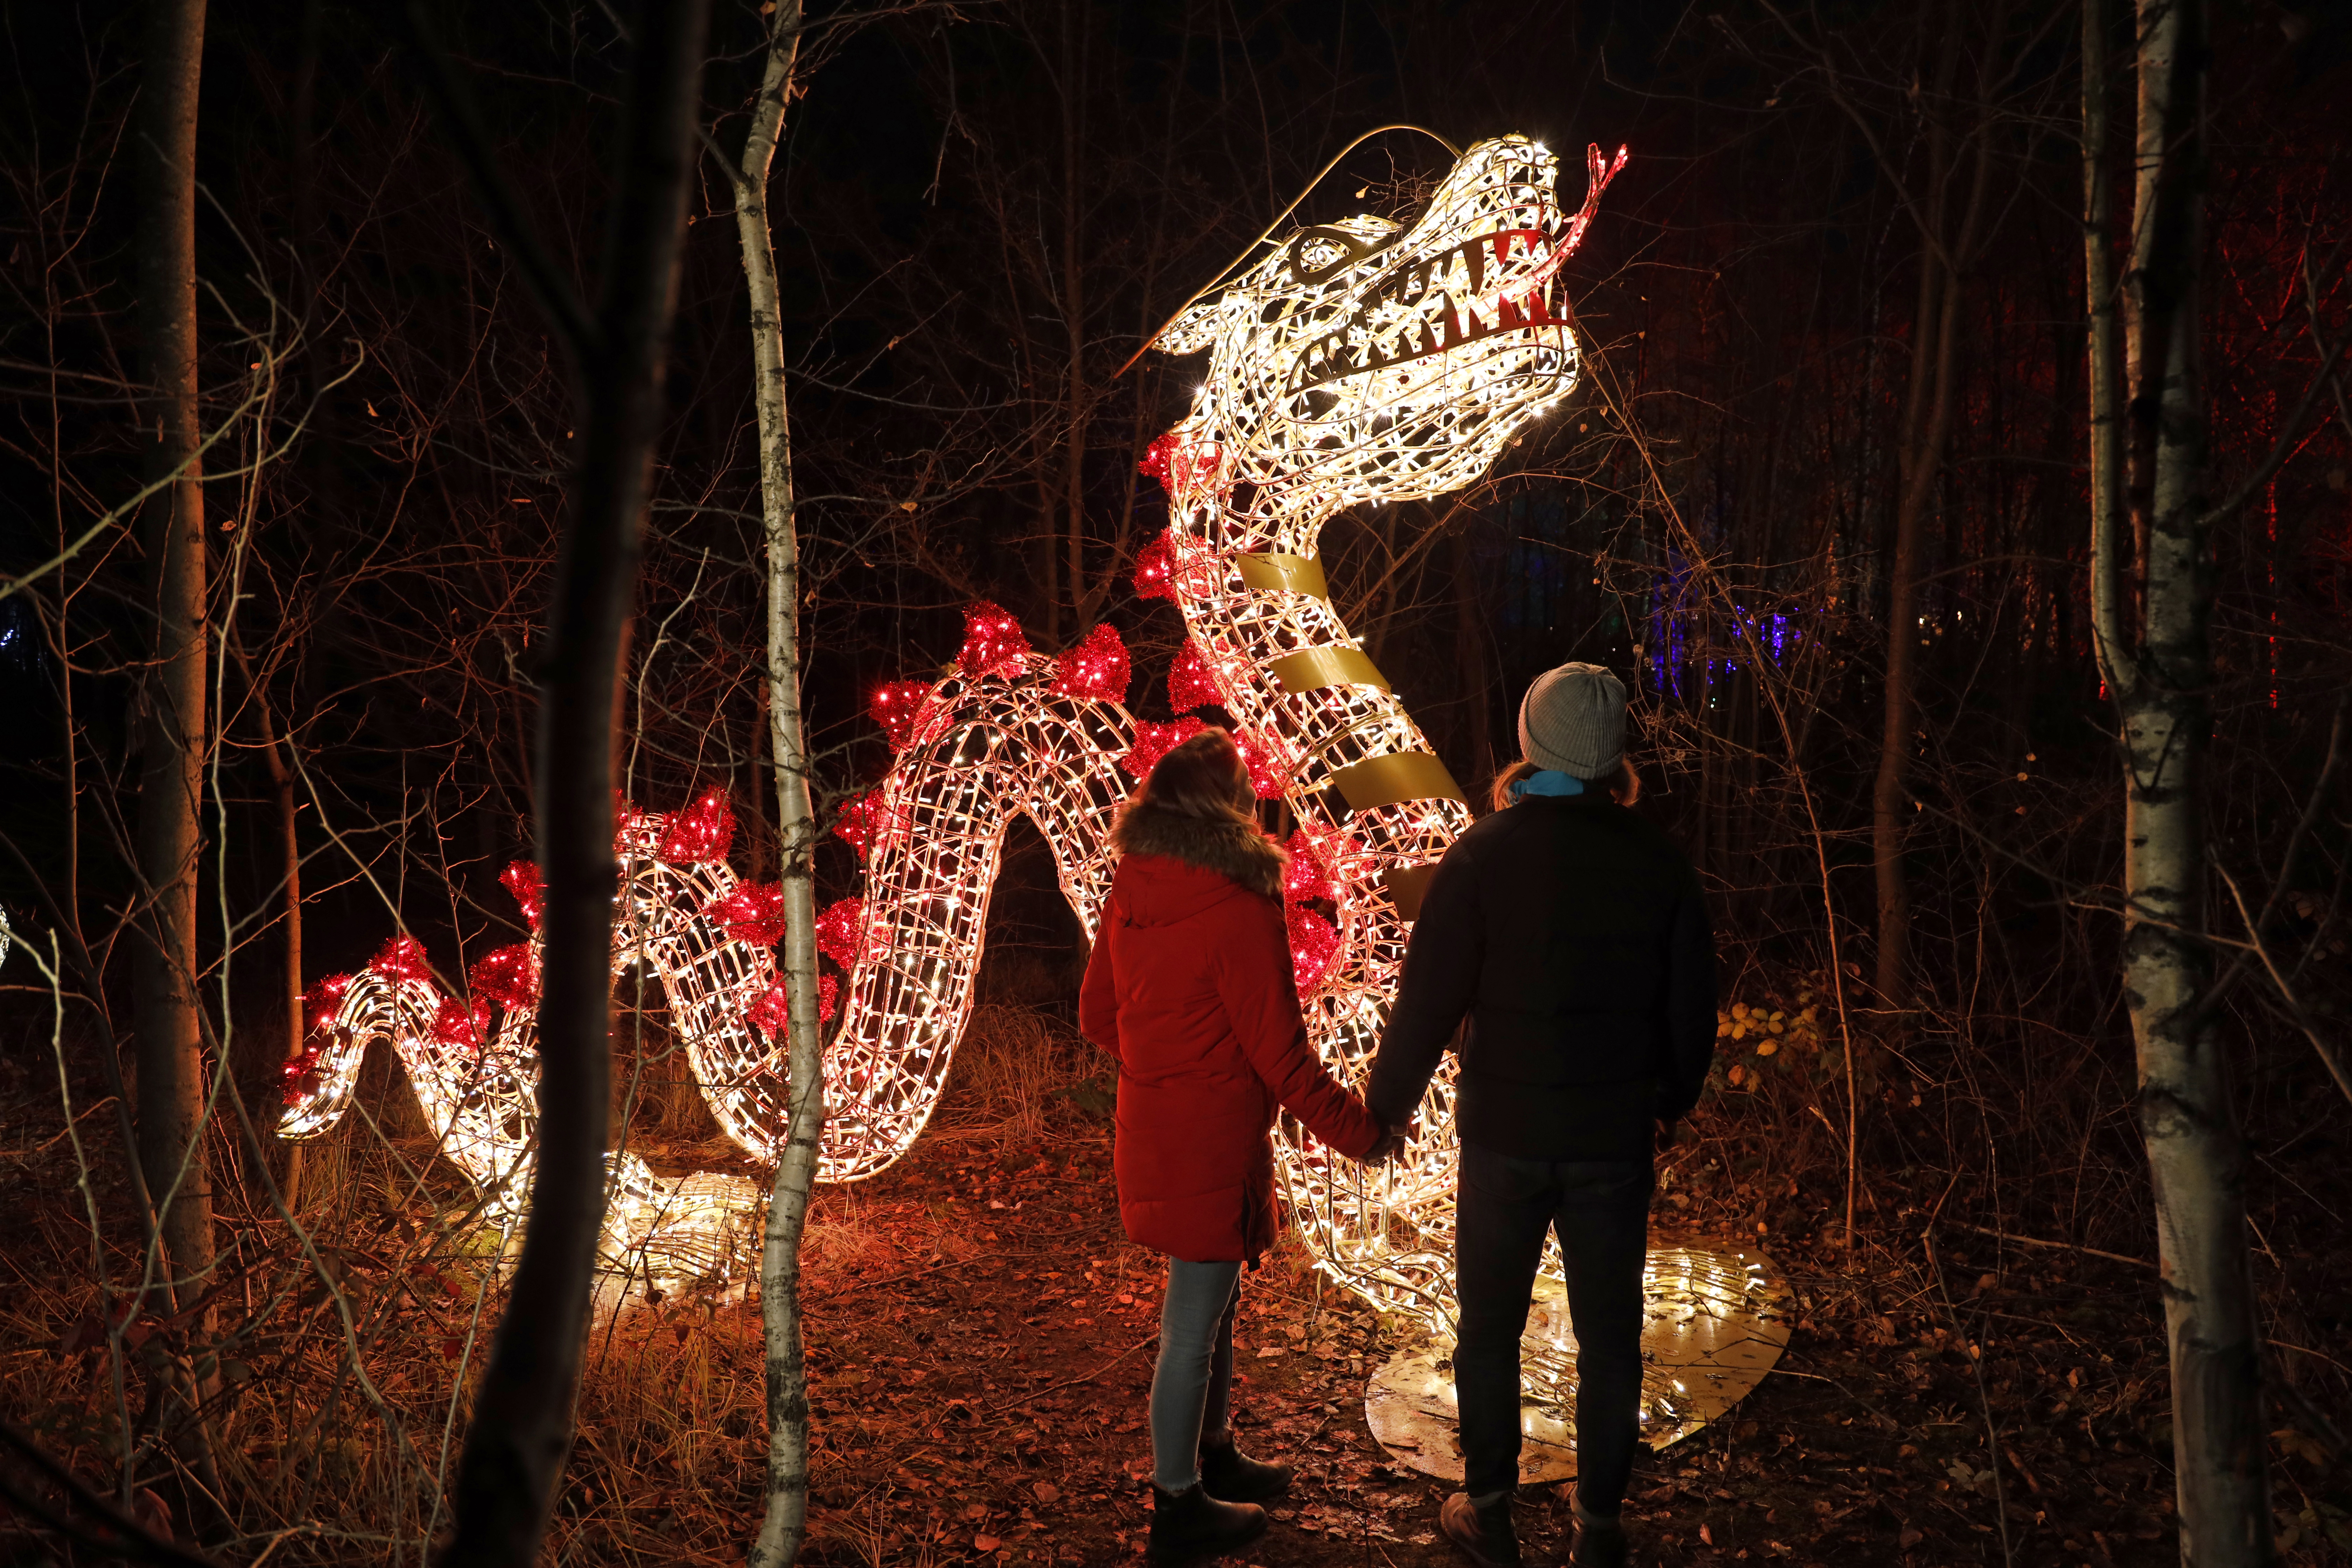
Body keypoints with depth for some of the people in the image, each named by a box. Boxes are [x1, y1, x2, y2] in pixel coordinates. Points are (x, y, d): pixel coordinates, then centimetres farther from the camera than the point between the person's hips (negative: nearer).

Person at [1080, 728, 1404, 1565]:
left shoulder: (1131, 893, 0)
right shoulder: (1239, 910, -24)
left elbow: (1098, 1014, 11)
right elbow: (1282, 1056, -20)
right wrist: (1364, 1133, -8)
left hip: (1151, 1129, 8)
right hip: (1210, 1147, -8)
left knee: (1211, 1303, 24)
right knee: (1193, 1328, 6)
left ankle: (1211, 1455, 41)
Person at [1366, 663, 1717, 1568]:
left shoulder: (1482, 857, -12)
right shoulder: (1659, 865, -5)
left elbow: (1428, 999, -12)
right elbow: (1692, 1009, 3)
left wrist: (1386, 1105, 2)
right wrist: (1673, 1100, 21)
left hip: (1505, 1132, -1)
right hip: (1616, 1138, 2)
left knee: (1489, 1328, 14)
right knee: (1609, 1337, 13)